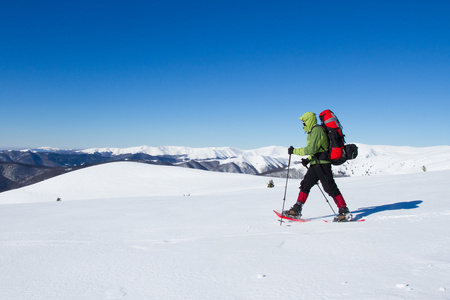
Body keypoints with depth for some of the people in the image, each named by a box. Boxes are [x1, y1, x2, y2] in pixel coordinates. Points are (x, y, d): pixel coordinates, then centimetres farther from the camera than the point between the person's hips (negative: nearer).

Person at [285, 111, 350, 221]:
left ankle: (344, 211, 3)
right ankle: (296, 210, 12)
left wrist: (294, 151, -18)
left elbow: (311, 149, -23)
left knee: (330, 187, -7)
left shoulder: (317, 130, -13)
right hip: (315, 164, 10)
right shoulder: (312, 131, 19)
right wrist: (308, 159, 11)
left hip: (322, 163, -10)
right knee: (305, 185, 9)